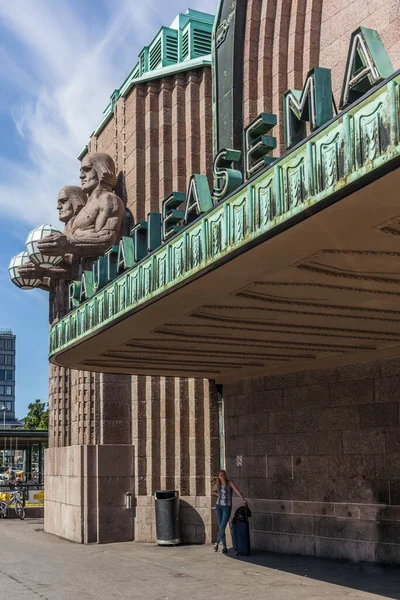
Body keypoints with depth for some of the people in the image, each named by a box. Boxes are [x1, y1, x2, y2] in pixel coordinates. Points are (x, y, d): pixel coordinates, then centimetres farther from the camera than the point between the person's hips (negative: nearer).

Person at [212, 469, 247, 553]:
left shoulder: (230, 482, -12)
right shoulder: (217, 485, 2)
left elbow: (237, 490, -24)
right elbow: (213, 491, 23)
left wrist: (243, 499, -39)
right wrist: (217, 494, 2)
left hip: (227, 508, -3)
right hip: (218, 507, 4)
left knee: (222, 527, -8)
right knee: (221, 527, 2)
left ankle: (217, 543, 16)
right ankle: (224, 547, 12)